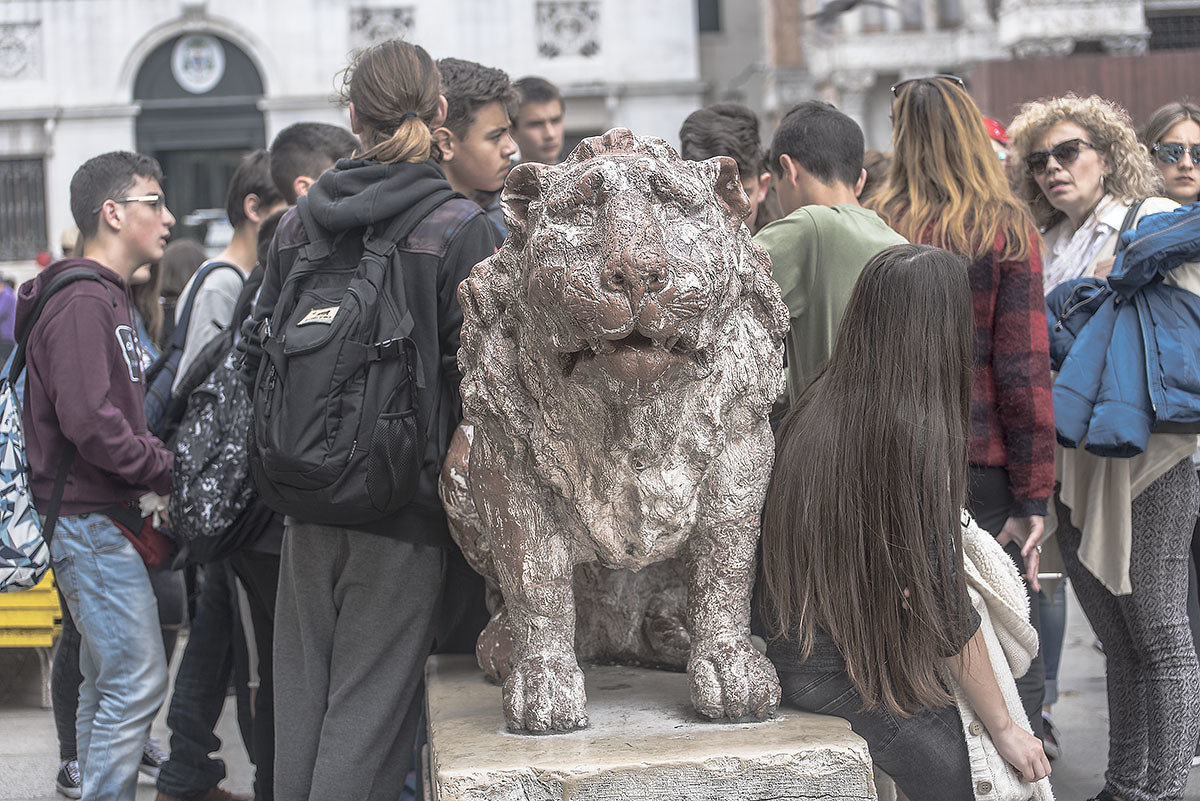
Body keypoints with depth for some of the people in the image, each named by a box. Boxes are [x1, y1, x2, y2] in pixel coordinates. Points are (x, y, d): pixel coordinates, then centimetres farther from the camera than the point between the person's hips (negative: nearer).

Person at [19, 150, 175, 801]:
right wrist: (165, 468, -14)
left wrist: (154, 472, 8)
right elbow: (89, 421, -24)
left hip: (106, 521, 11)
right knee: (138, 679, -10)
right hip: (92, 521, -11)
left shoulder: (107, 298, 18)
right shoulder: (82, 302, -15)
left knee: (107, 684, 15)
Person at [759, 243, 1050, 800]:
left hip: (792, 659, 8)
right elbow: (943, 604, -13)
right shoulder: (920, 435, -16)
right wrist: (1004, 727, -3)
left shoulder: (811, 413, 4)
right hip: (859, 682, -8)